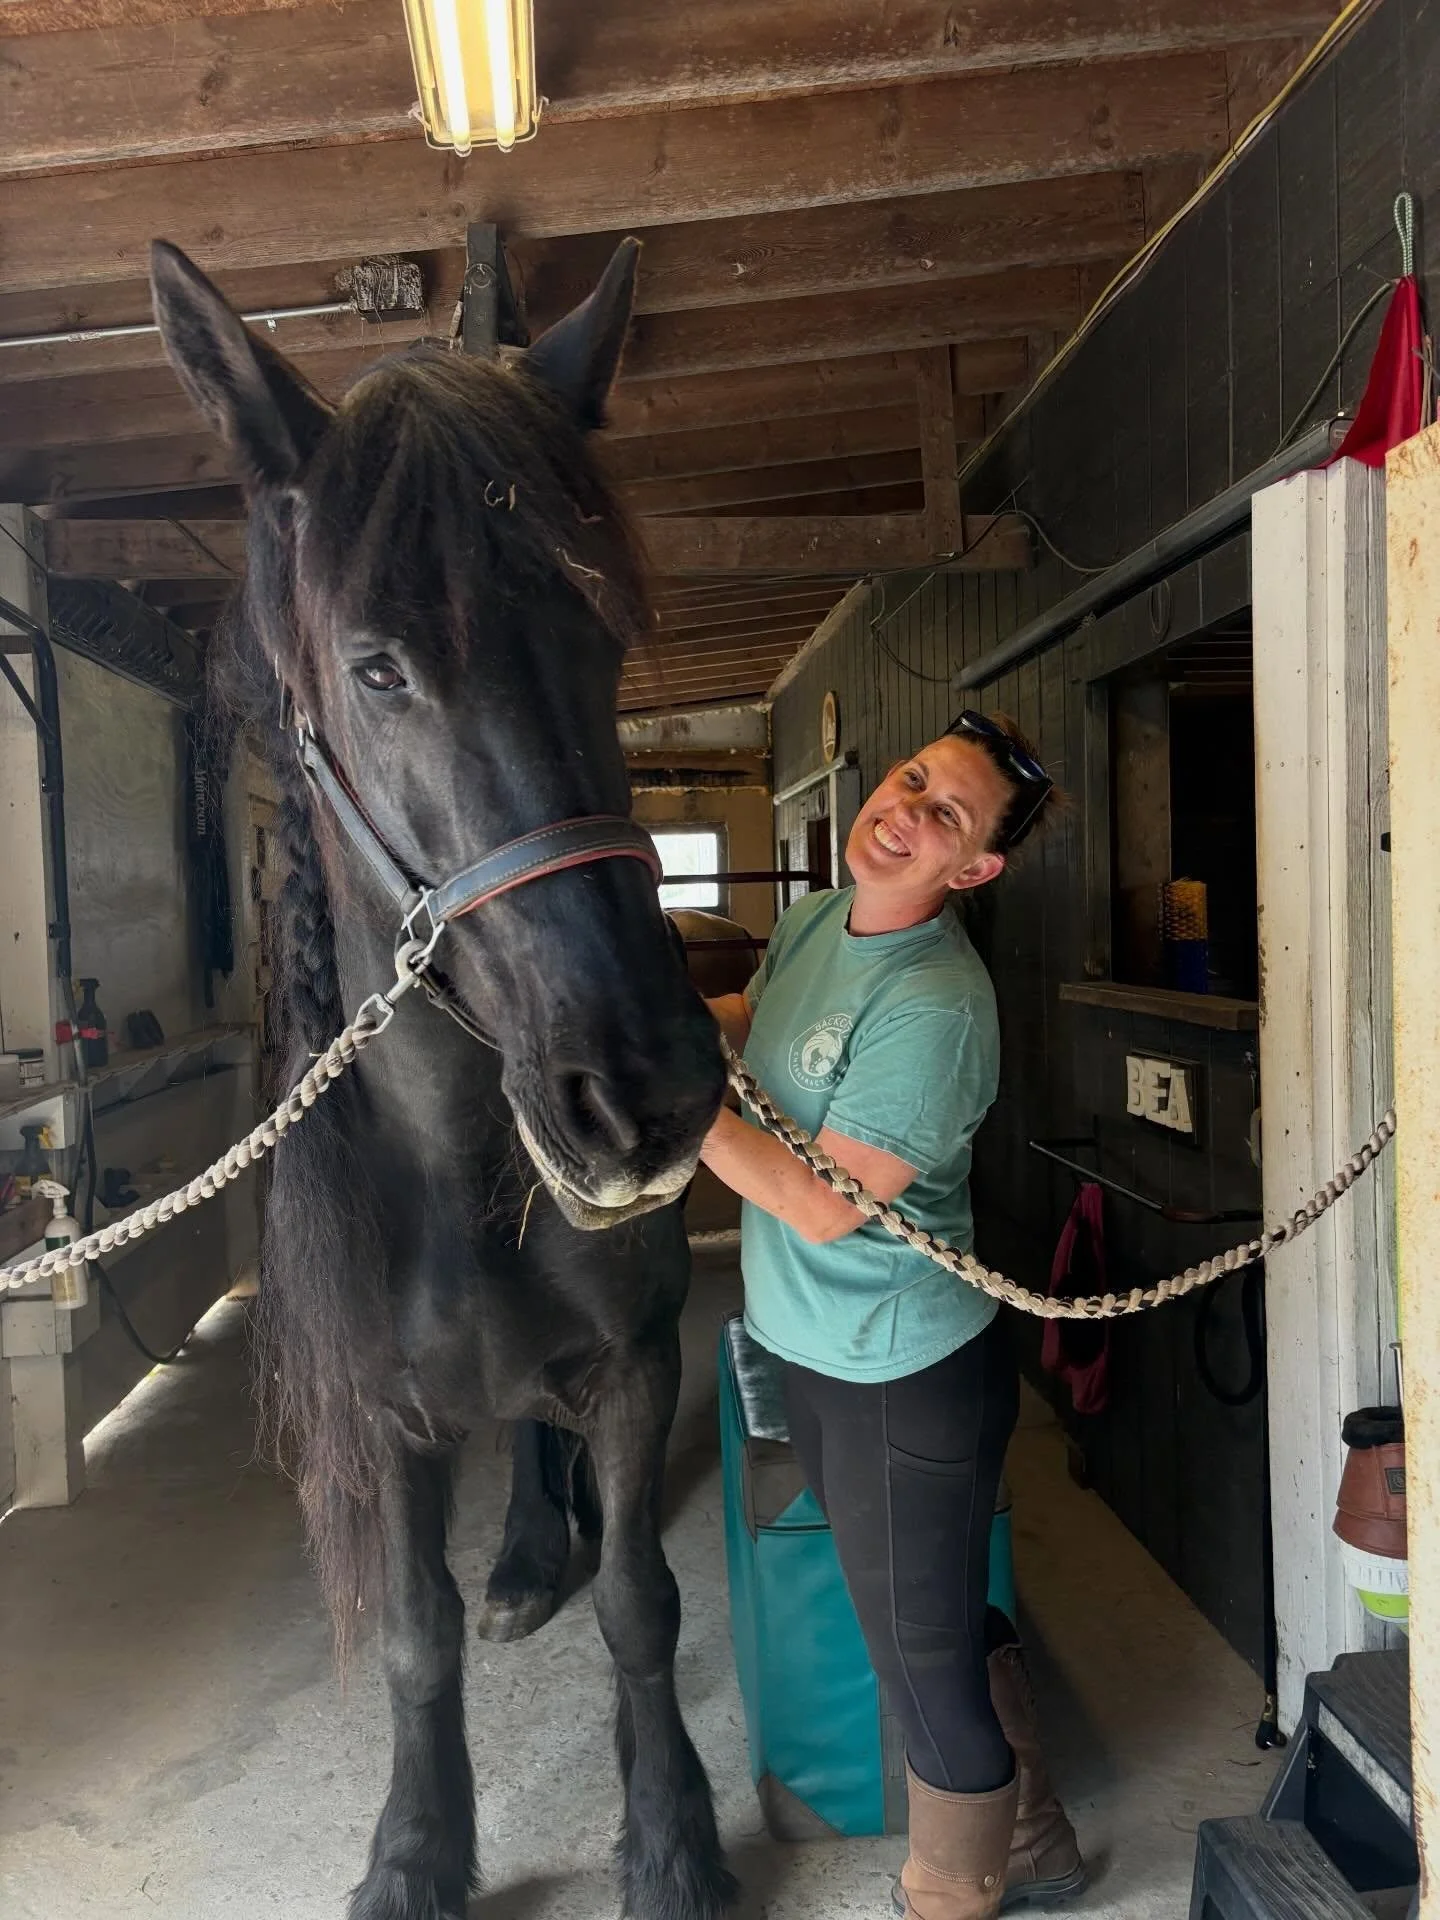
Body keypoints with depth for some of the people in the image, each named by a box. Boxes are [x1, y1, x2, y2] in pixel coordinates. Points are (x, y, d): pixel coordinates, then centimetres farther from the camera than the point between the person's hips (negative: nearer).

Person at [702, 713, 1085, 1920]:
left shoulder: (935, 1006, -27)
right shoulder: (817, 918, 1)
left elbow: (823, 1204, -26)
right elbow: (762, 1015, 21)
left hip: (905, 1373, -9)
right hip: (819, 1352, 9)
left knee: (924, 1655, 14)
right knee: (950, 1624, 26)